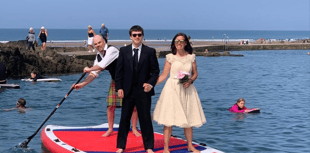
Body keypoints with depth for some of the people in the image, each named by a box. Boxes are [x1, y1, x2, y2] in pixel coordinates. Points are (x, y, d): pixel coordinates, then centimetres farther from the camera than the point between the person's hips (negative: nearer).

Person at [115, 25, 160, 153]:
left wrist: (151, 83, -14)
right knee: (124, 119, 7)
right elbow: (119, 70, 4)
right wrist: (119, 87, -5)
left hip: (144, 91, -1)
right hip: (127, 90, 1)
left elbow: (155, 70, 2)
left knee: (145, 119, 6)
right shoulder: (123, 51, 5)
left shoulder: (150, 51, 1)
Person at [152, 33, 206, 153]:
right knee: (169, 120, -4)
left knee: (188, 118, 8)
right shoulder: (170, 57, 0)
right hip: (172, 89, -2)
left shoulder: (191, 57, 5)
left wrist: (190, 81, -10)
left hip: (187, 89, 2)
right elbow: (164, 75, 0)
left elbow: (195, 74, 10)